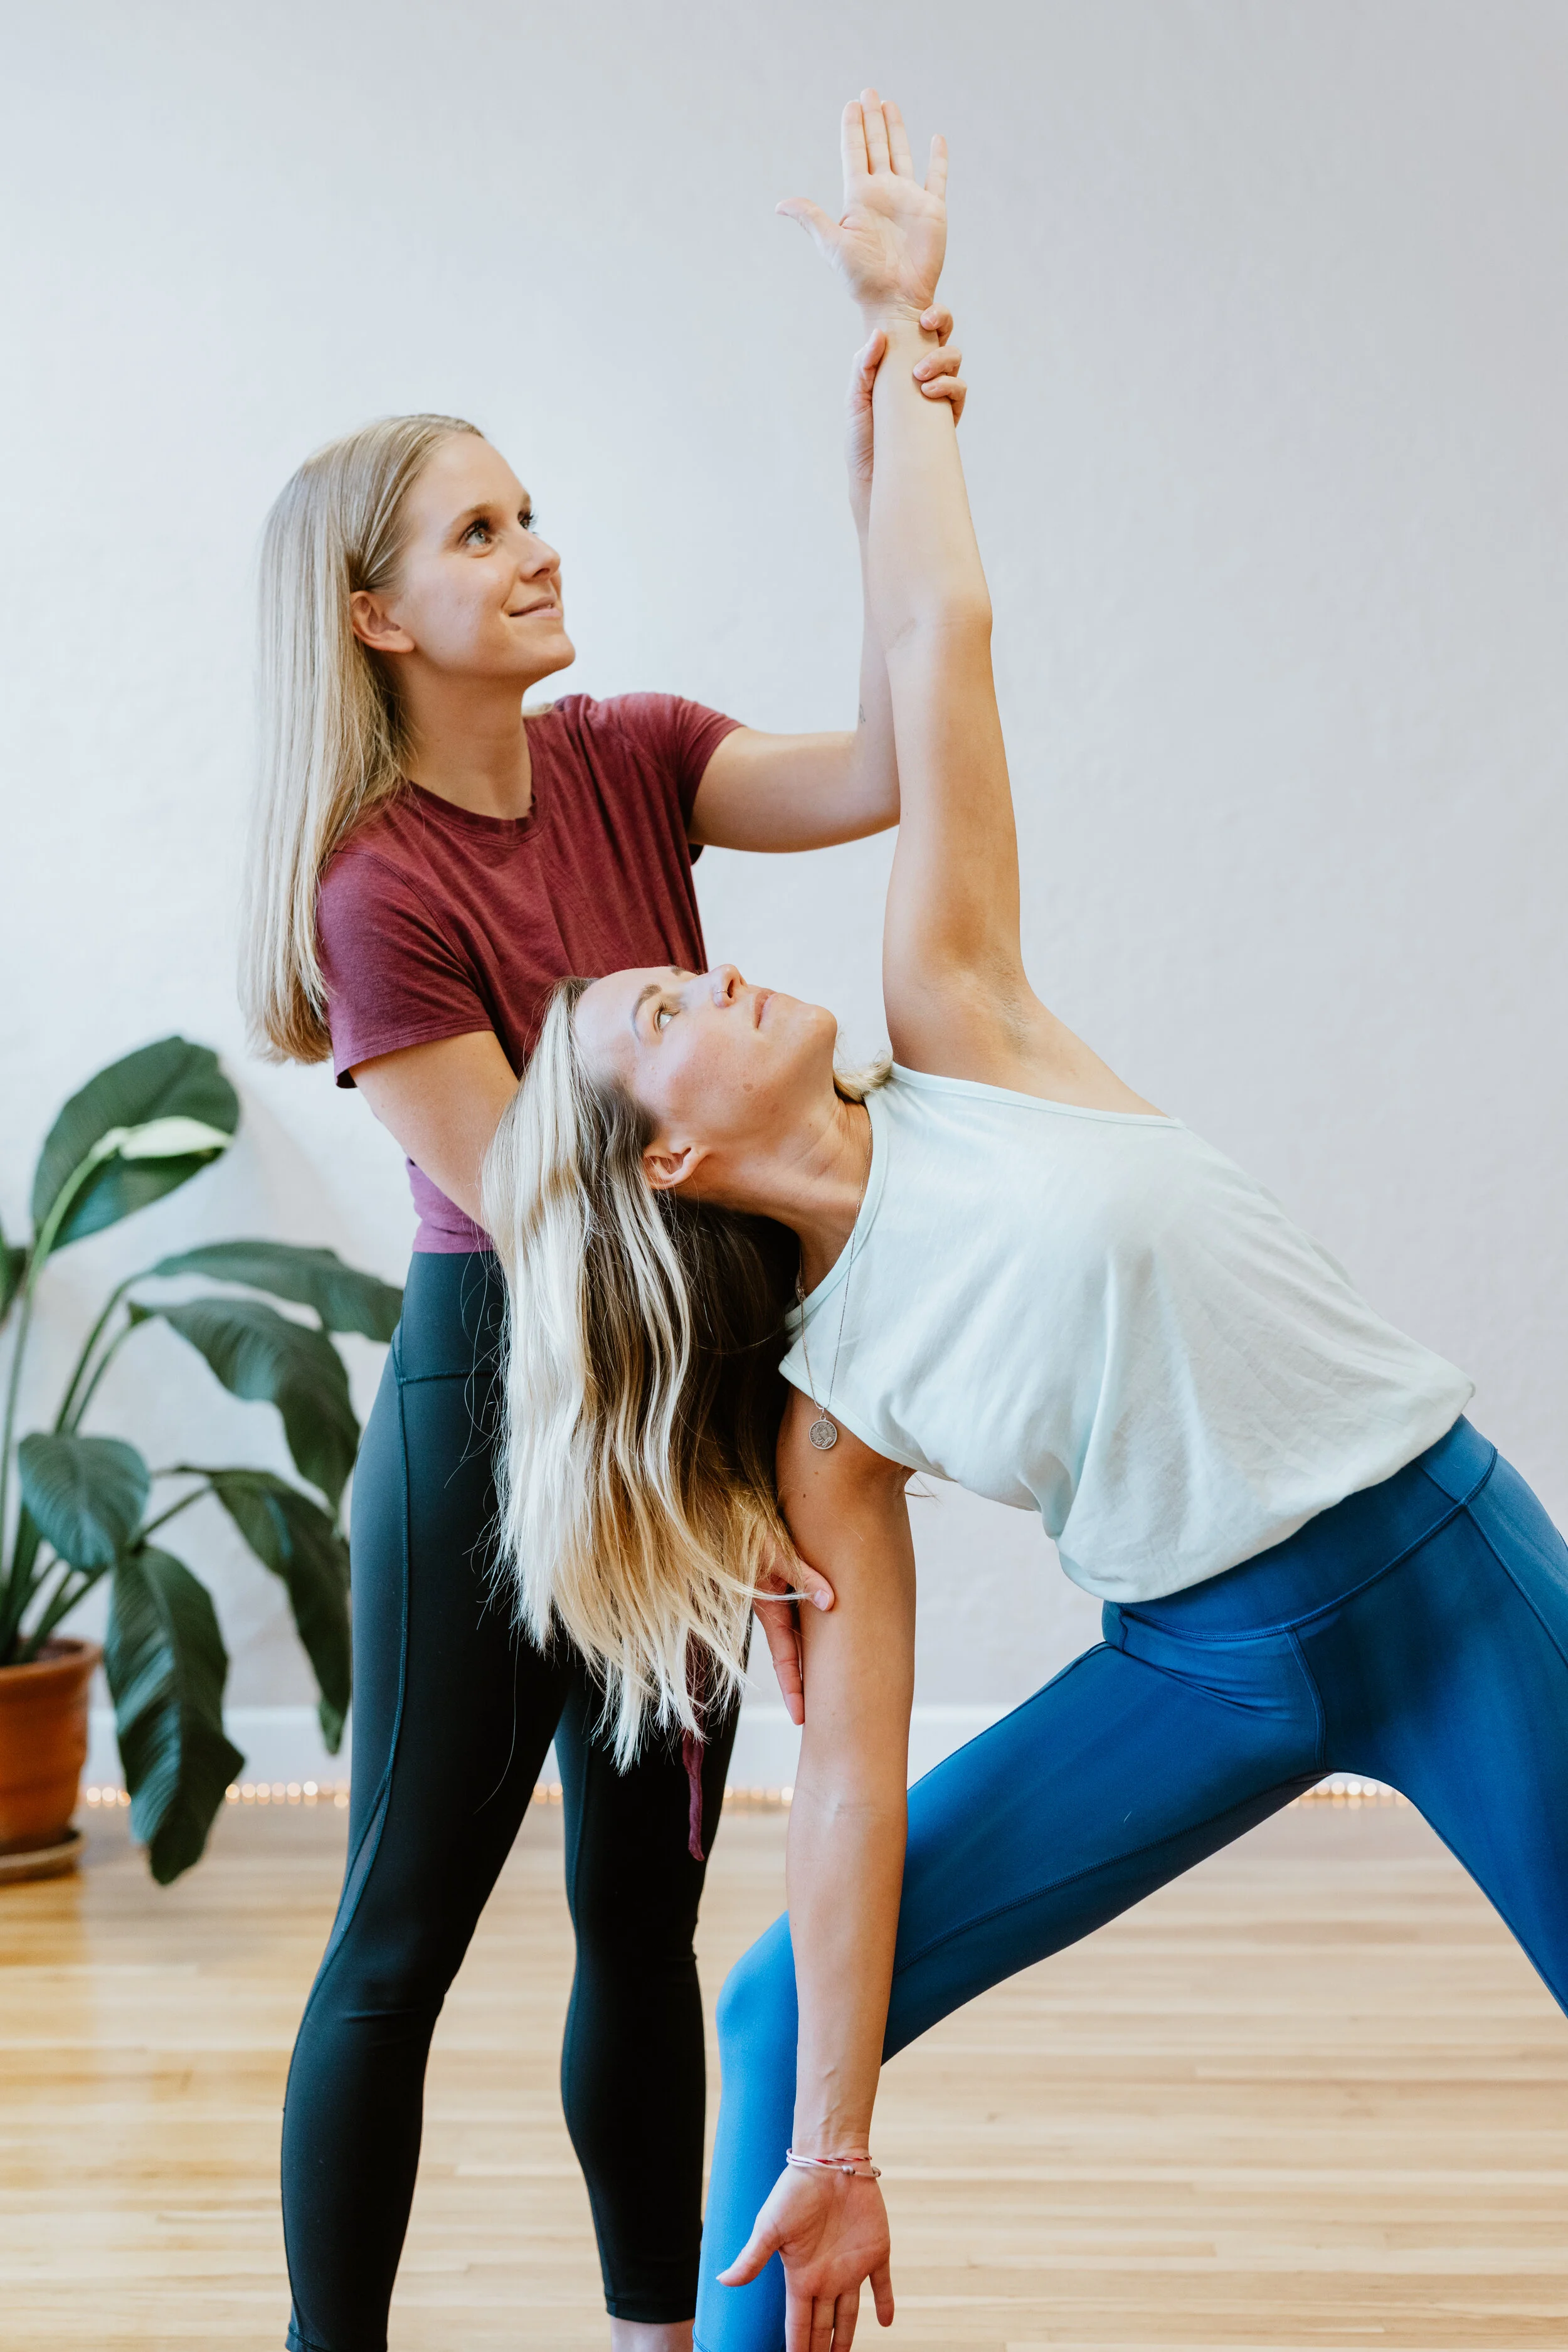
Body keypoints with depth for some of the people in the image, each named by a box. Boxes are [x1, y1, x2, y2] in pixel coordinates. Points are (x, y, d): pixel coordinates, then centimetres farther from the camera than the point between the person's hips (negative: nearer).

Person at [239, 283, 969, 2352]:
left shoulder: (628, 760, 2)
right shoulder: (378, 892, -17)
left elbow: (885, 775, -12)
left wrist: (890, 505, -21)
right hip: (494, 1399, -6)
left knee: (645, 1912, 16)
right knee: (407, 1927, 4)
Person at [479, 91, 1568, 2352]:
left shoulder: (949, 1026, -3)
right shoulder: (822, 1409, -2)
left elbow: (934, 641, -3)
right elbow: (850, 1771, -5)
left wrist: (903, 329, 0)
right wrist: (828, 2145, -7)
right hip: (1203, 1662, 1)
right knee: (777, 2017, -2)